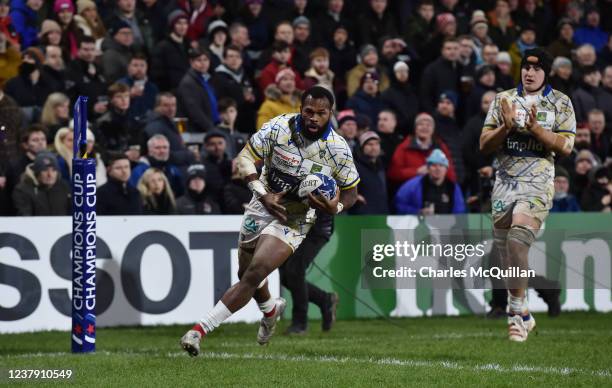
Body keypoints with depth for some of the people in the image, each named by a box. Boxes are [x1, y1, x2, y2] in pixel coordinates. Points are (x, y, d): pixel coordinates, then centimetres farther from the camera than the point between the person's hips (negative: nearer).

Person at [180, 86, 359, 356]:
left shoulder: (338, 149, -13)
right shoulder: (279, 128, -14)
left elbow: (350, 192, 0)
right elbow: (245, 157, -7)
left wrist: (335, 207, -23)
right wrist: (263, 194, -19)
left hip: (295, 220, -3)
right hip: (263, 207, 3)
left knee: (254, 275, -19)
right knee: (246, 273, 17)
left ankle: (200, 329, -20)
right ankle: (271, 309, 51)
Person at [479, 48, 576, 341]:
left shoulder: (560, 103, 5)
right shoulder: (503, 100, 11)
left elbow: (566, 147, -4)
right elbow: (484, 145, 8)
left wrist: (536, 128, -16)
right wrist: (506, 126, -10)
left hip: (537, 183, -4)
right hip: (505, 182, 4)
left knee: (517, 242, -23)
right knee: (505, 251, 5)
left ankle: (517, 312, -15)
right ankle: (523, 315, 19)